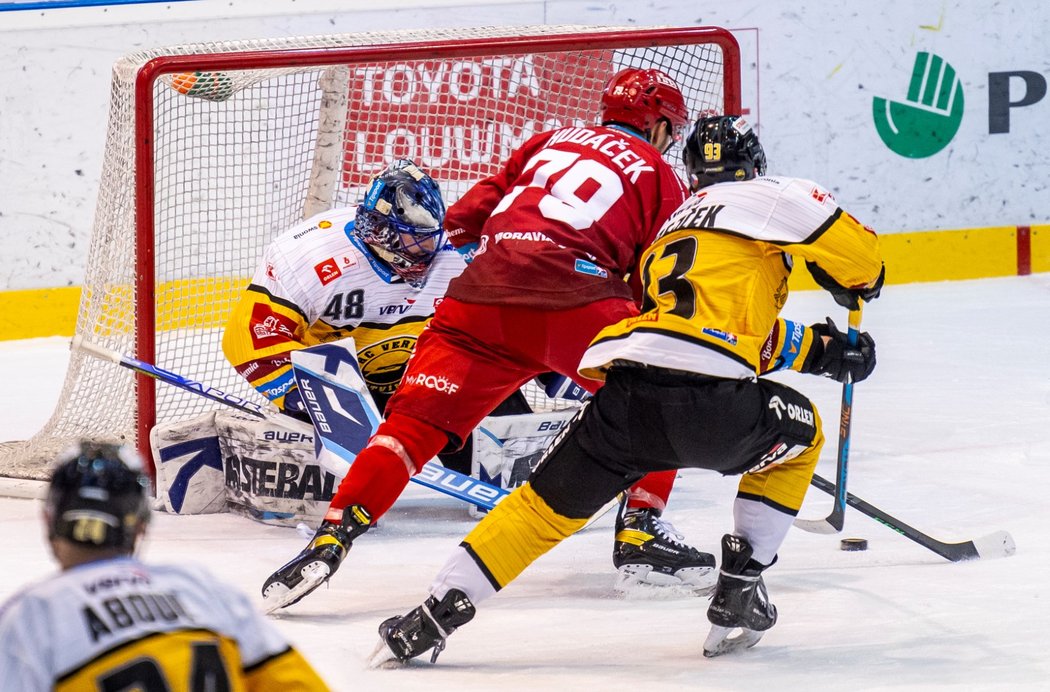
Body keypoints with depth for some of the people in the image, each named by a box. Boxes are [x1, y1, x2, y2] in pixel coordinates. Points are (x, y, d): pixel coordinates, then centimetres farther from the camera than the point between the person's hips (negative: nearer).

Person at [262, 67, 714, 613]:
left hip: (483, 297, 3)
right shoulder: (659, 177, 19)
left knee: (415, 419, 4)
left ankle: (333, 535, -11)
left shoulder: (550, 141, 30)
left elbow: (473, 212, 27)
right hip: (576, 300, -3)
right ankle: (640, 531, 10)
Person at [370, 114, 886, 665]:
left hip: (622, 392, 5)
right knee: (797, 433, 25)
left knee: (547, 505, 18)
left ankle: (432, 616, 9)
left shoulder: (676, 227, 35)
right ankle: (738, 594, 18)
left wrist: (819, 349, 40)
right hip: (705, 401, -5)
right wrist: (859, 284, 27)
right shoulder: (768, 196, 13)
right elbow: (854, 250, 5)